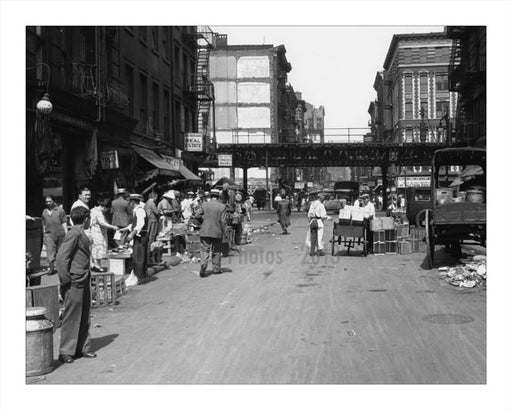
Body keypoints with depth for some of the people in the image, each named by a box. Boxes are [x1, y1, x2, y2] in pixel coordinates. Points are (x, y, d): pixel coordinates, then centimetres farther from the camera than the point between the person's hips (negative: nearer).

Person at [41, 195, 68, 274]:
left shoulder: (60, 210, 2)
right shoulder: (44, 211, 12)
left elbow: (64, 223, 2)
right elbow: (44, 225, 18)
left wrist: (66, 234, -3)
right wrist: (44, 236, 17)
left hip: (60, 234, -1)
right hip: (49, 234, 1)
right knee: (50, 252, -11)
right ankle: (51, 268, -11)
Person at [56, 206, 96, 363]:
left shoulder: (81, 234, 14)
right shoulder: (74, 234, -15)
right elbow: (61, 256, -20)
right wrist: (65, 279, -18)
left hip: (83, 281, 9)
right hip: (74, 282, -9)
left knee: (84, 317, 14)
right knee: (71, 317, -2)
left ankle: (82, 348, 23)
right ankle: (66, 352, 6)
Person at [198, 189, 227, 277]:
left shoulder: (204, 205, -1)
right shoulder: (222, 207, -5)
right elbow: (223, 221, -6)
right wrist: (224, 231, 3)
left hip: (205, 231, 0)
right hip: (217, 232, 0)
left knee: (204, 250, 2)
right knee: (216, 251, 13)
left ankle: (203, 267, -15)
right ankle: (216, 268, 21)